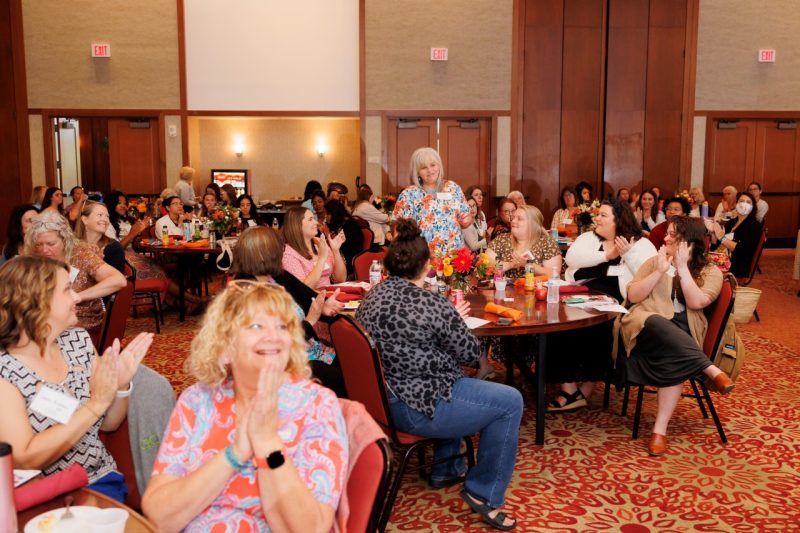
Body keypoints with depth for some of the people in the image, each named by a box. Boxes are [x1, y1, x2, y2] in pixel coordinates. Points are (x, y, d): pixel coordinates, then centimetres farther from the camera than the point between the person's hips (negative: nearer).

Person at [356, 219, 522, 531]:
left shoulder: (372, 296, 2)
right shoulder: (432, 305, -20)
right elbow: (469, 353, -7)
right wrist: (457, 319, 11)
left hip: (382, 398, 9)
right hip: (414, 409, -9)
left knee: (458, 384, 33)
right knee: (510, 402, 3)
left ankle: (446, 469, 42)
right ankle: (484, 493, 11)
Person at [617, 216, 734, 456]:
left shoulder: (711, 272, 11)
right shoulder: (655, 261, 17)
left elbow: (696, 303, -8)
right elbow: (632, 296, 5)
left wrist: (682, 267, -7)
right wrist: (660, 271, -4)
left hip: (682, 337, 0)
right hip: (646, 325, 1)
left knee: (676, 361, -36)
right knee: (659, 324, -38)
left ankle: (660, 429, -32)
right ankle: (711, 370, -38)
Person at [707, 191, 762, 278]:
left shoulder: (754, 226, -3)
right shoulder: (730, 223, 16)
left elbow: (742, 249, -17)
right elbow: (716, 243, 16)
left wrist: (722, 238, -19)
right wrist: (712, 232, -2)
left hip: (737, 269, -6)